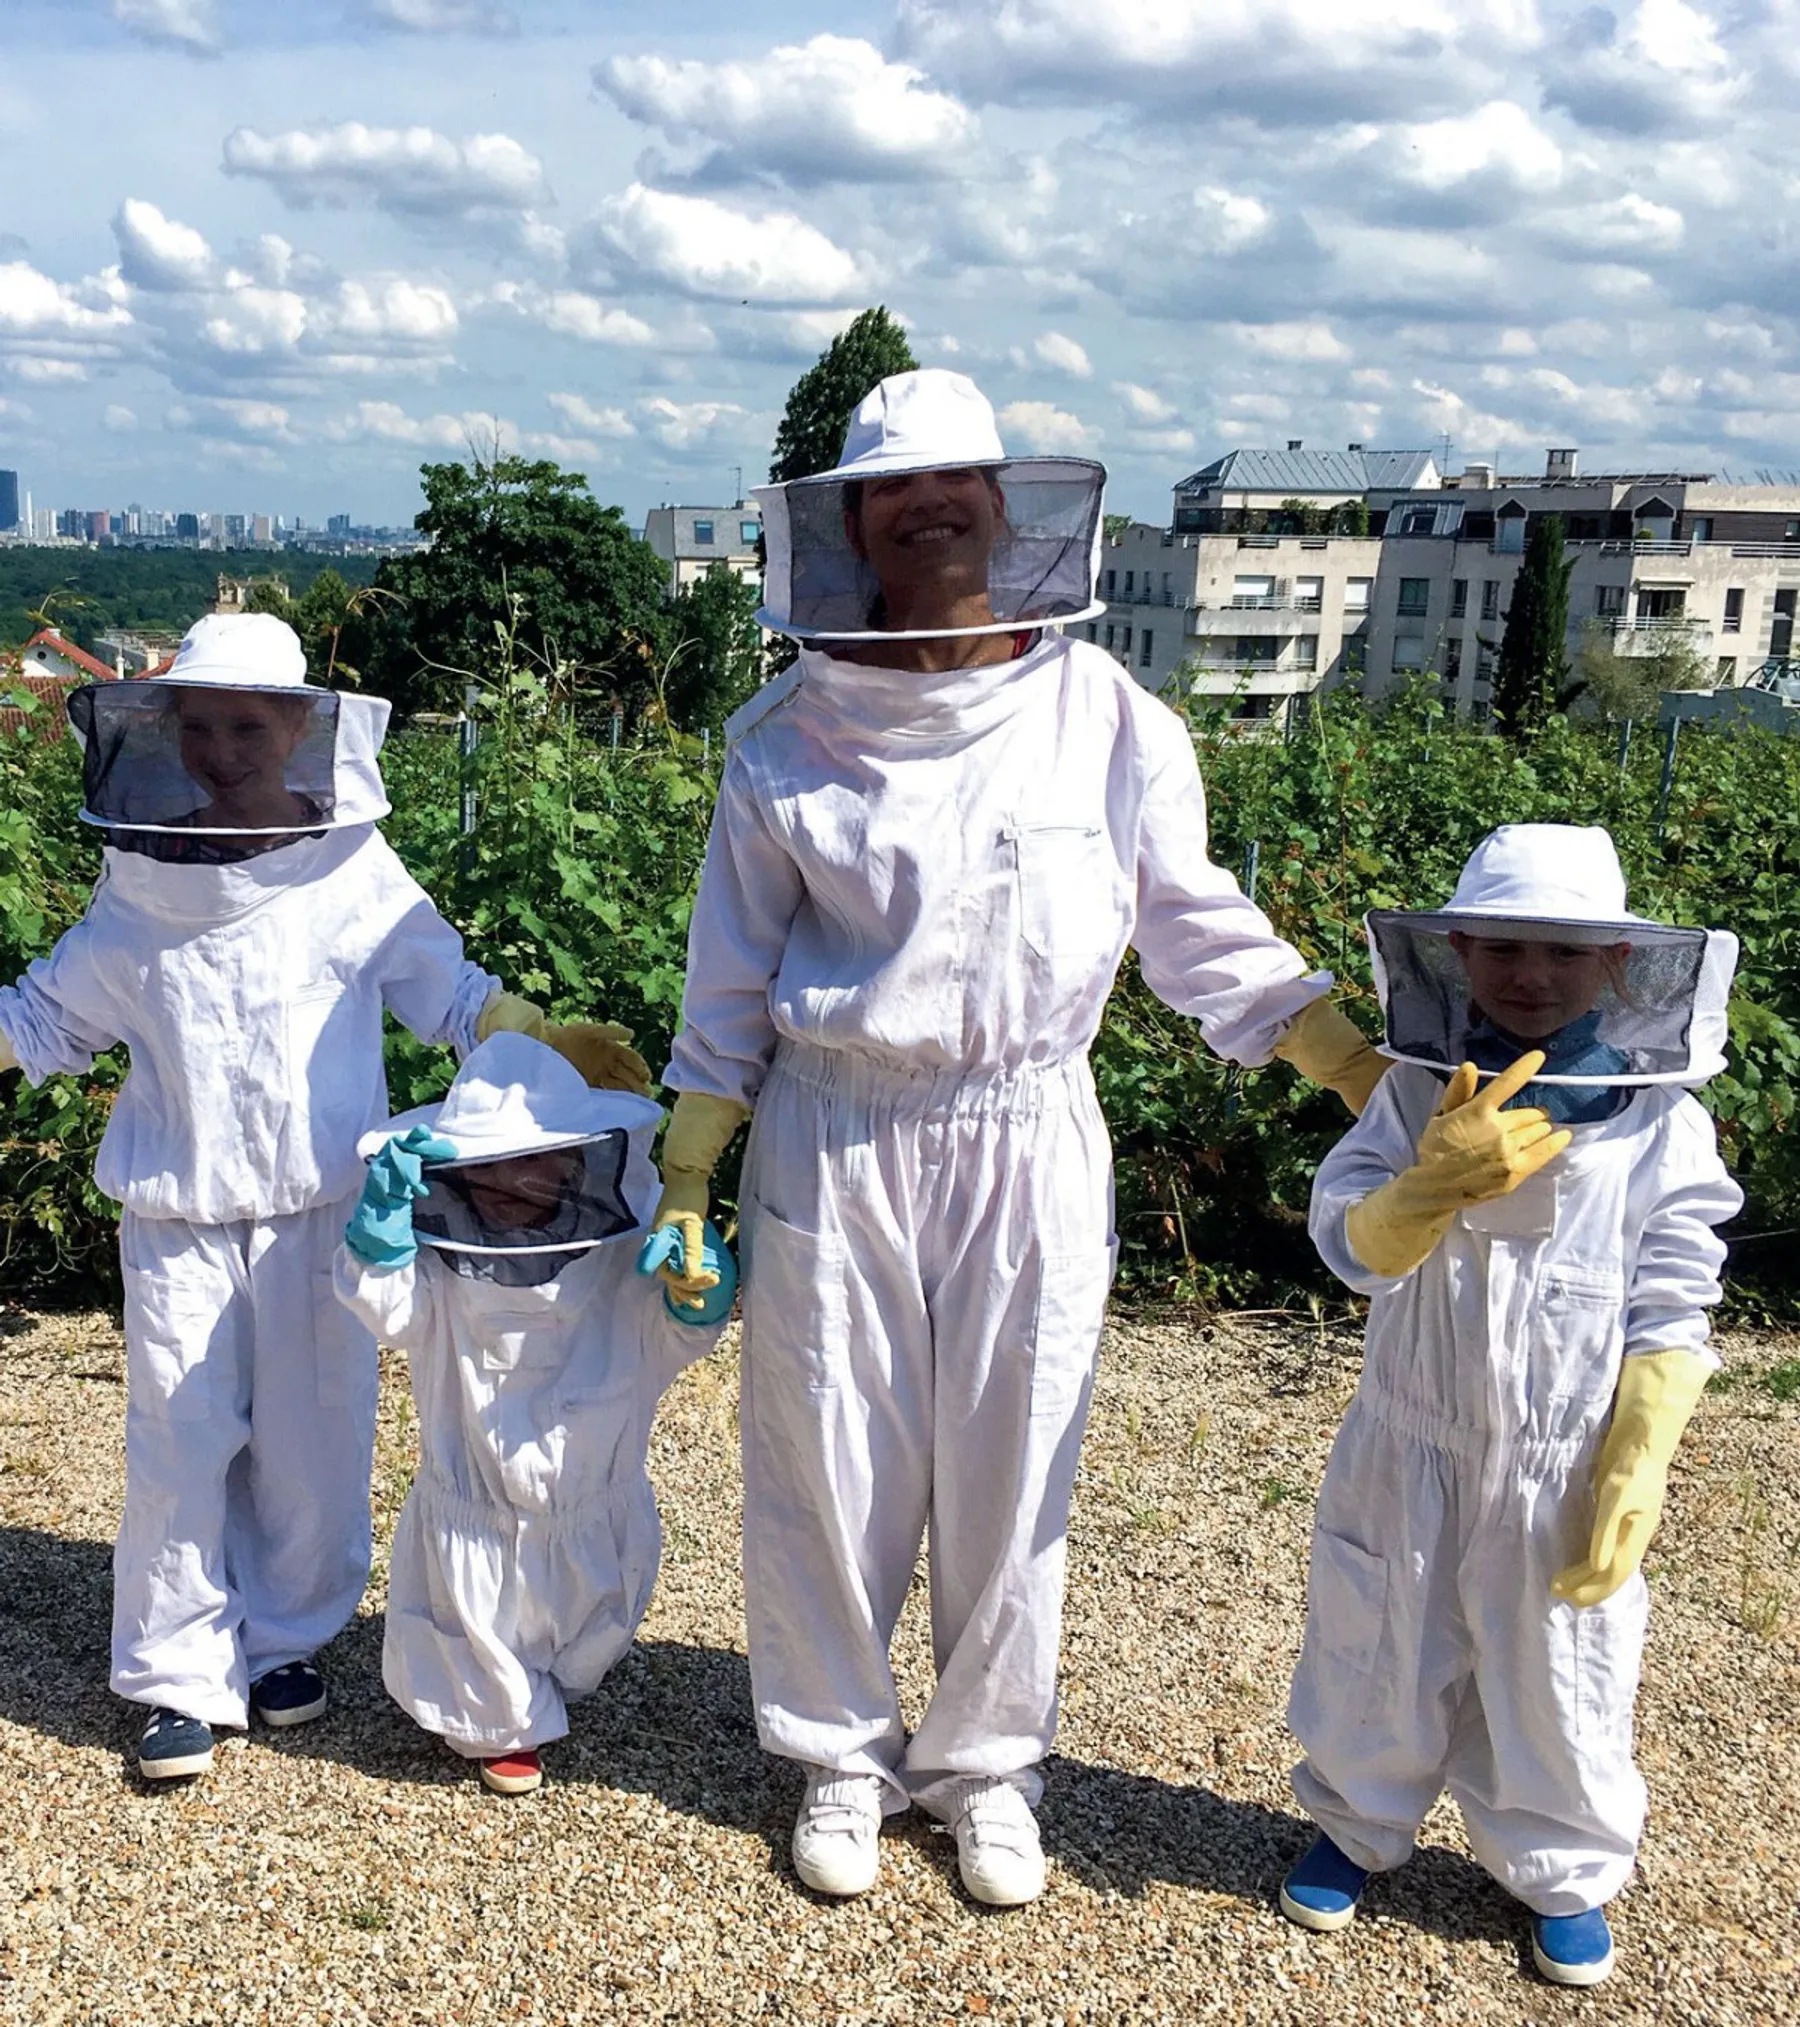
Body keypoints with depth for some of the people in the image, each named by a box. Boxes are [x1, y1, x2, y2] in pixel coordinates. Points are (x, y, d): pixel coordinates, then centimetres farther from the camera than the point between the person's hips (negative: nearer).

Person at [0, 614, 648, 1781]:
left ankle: (288, 1640, 29)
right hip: (180, 1222, 1)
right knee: (180, 1446, 2)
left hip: (322, 1214, -1)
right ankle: (183, 1676, 17)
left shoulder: (356, 874, -3)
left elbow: (449, 991, 5)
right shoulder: (140, 889, 1)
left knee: (311, 1445, 9)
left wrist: (552, 1041, -7)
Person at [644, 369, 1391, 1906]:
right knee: (829, 1470, 10)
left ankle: (987, 1762, 33)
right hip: (834, 1143, 0)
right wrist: (683, 1182, 3)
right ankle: (842, 1755, 33)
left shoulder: (1108, 718, -2)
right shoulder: (789, 740, -2)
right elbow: (733, 982, 5)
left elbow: (1201, 932, 5)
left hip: (1029, 1145, 0)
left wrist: (1371, 1073, -1)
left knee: (1009, 1475, 10)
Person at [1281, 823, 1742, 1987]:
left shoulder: (1661, 1121, -10)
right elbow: (1353, 1245, -14)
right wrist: (1437, 1182, -33)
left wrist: (1630, 1485, -10)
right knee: (1383, 1655, 17)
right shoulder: (1420, 1095, -8)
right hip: (1413, 1454, 1)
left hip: (1560, 1474, -1)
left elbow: (1668, 1321, -7)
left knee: (1559, 1682, 15)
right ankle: (1359, 1823, 42)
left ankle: (1563, 1872, 39)